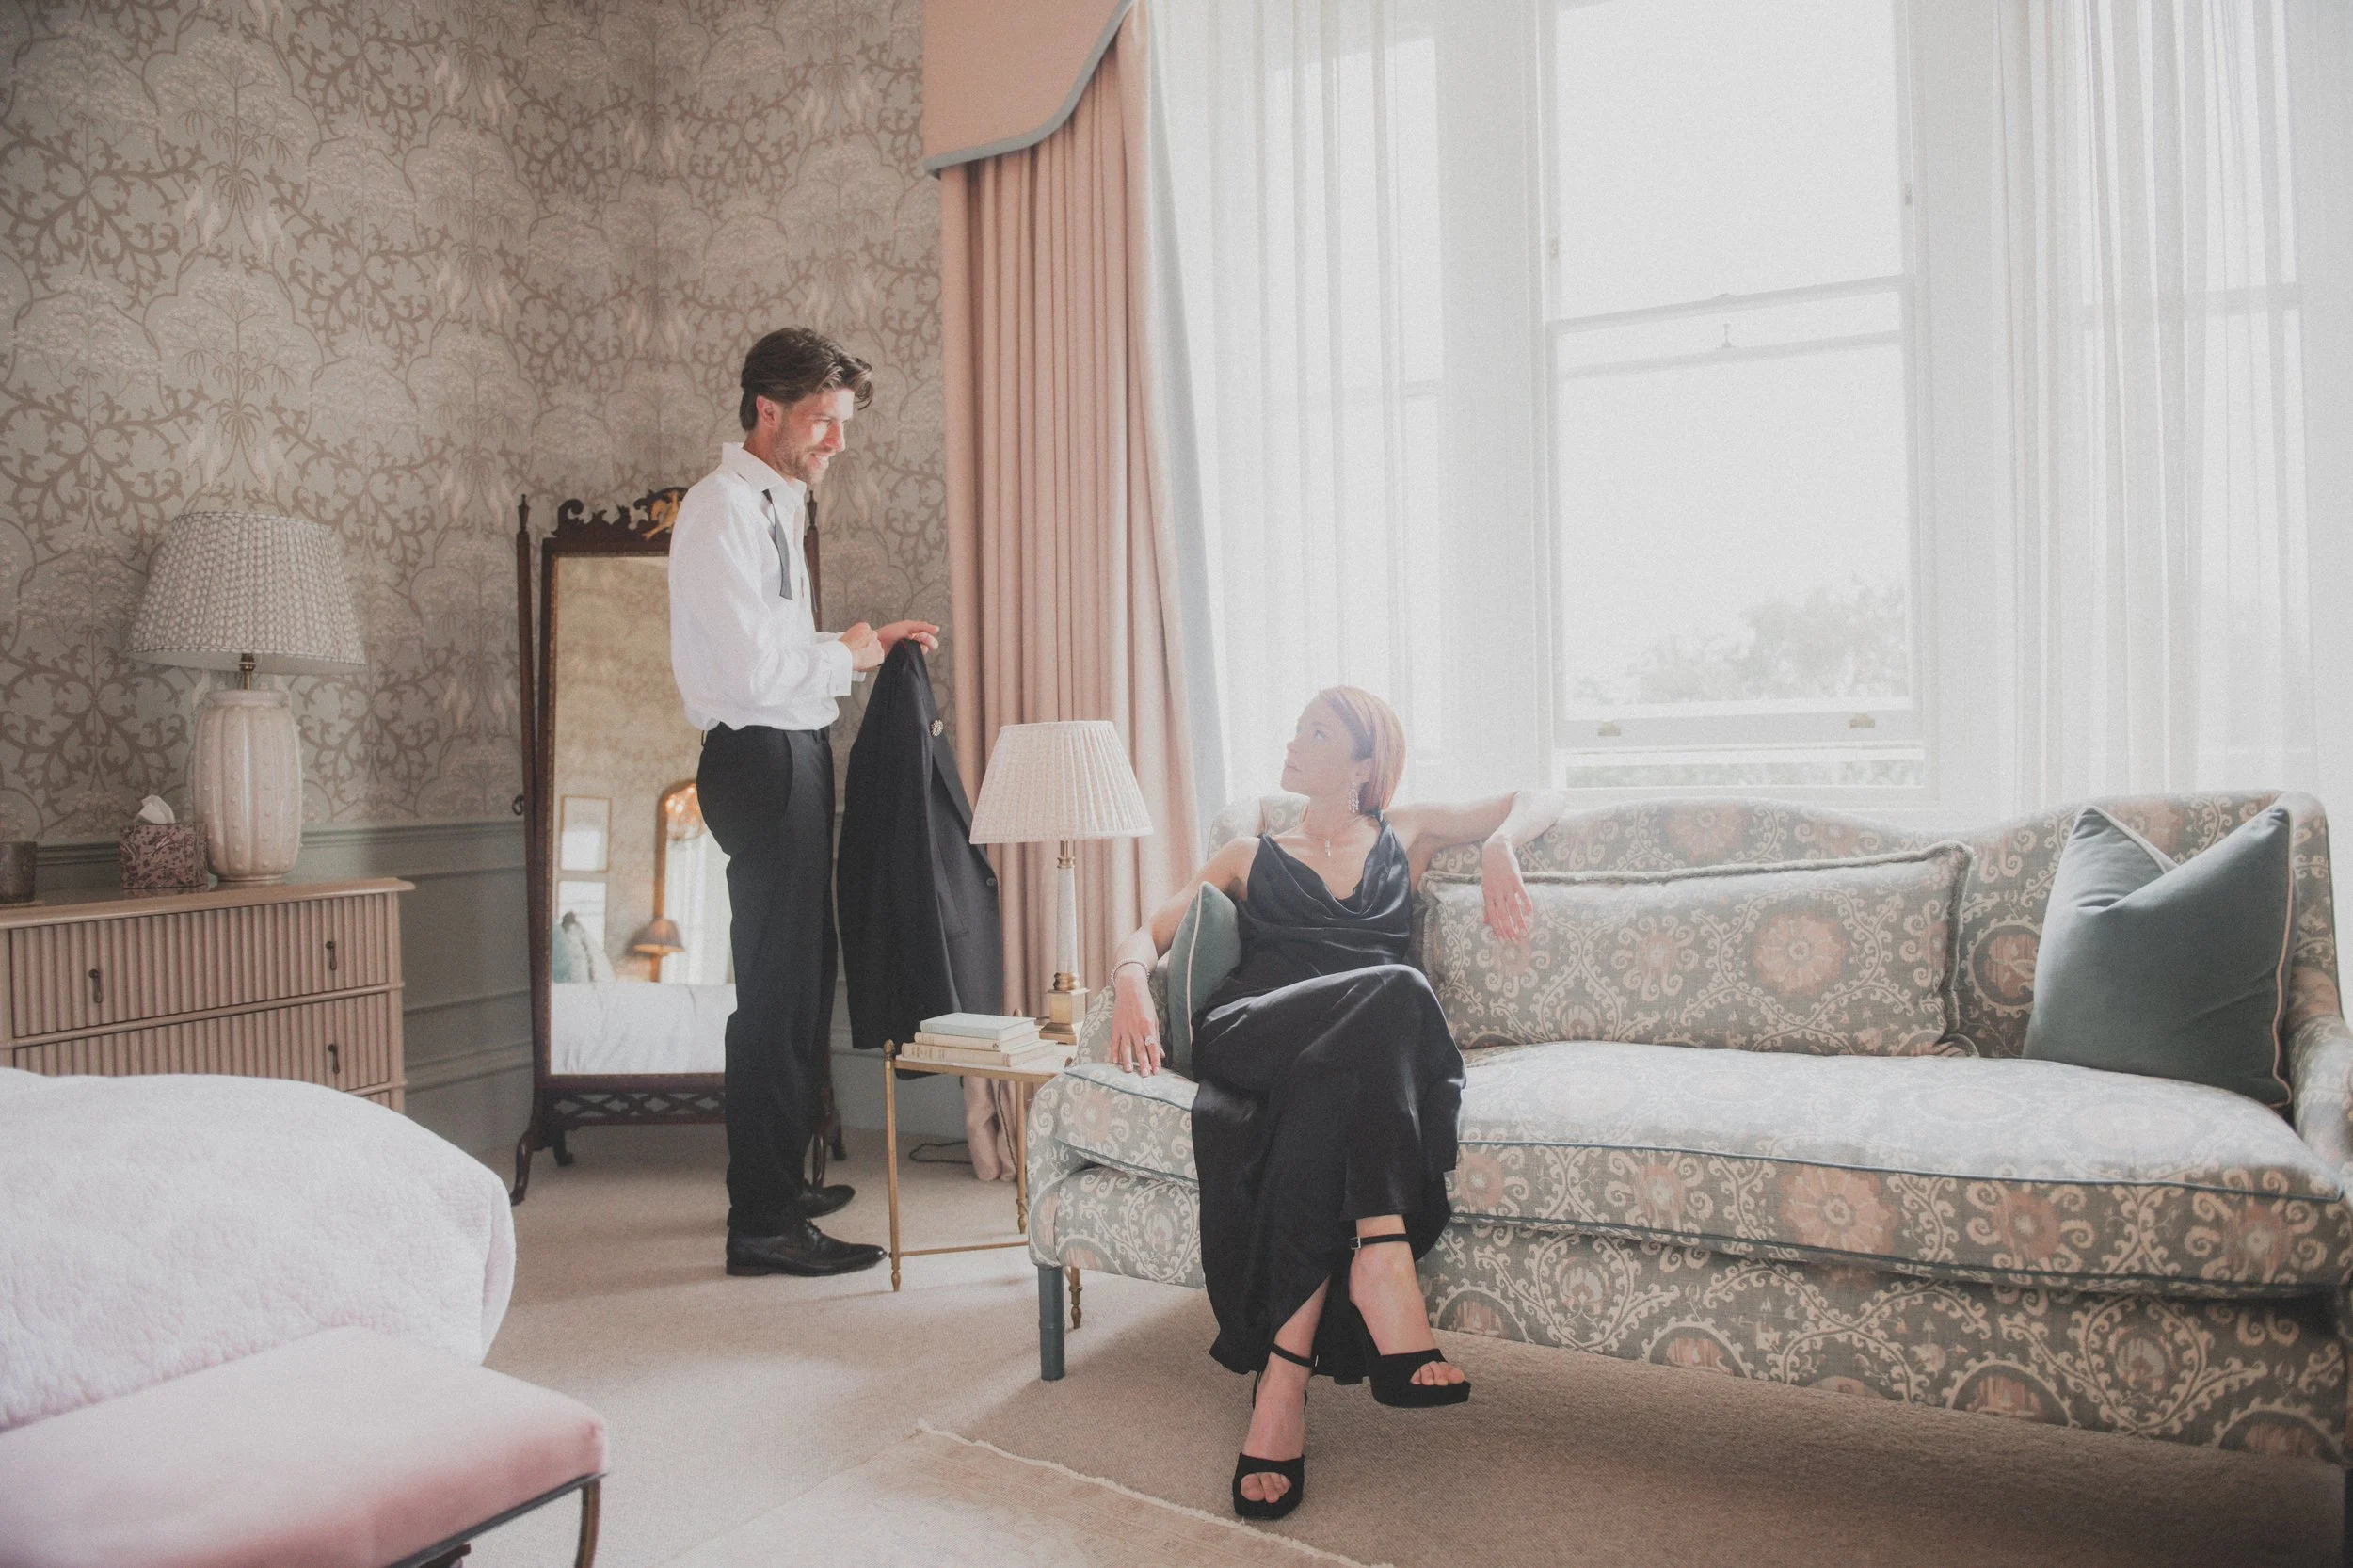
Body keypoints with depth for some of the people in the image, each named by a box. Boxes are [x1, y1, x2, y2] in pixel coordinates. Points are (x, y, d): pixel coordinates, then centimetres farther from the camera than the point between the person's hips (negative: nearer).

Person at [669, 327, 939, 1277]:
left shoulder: (772, 505, 18)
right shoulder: (722, 507, -13)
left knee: (796, 977, 17)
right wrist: (847, 656, -7)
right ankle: (762, 1225, 2)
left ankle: (778, 1183, 31)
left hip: (789, 755, 11)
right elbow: (755, 669, -22)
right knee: (778, 987, -7)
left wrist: (863, 647, 10)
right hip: (761, 760, -11)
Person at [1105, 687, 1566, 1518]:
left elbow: (1541, 800, 30)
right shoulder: (1252, 856, 30)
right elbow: (1149, 932, 20)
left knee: (1327, 1085, -39)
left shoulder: (1405, 836, 30)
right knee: (1397, 991, -35)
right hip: (1253, 1036, -1)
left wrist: (1498, 848, 6)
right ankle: (1384, 1260, -43)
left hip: (1370, 1059, 1)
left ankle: (1283, 1374, -42)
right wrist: (1131, 979, -5)